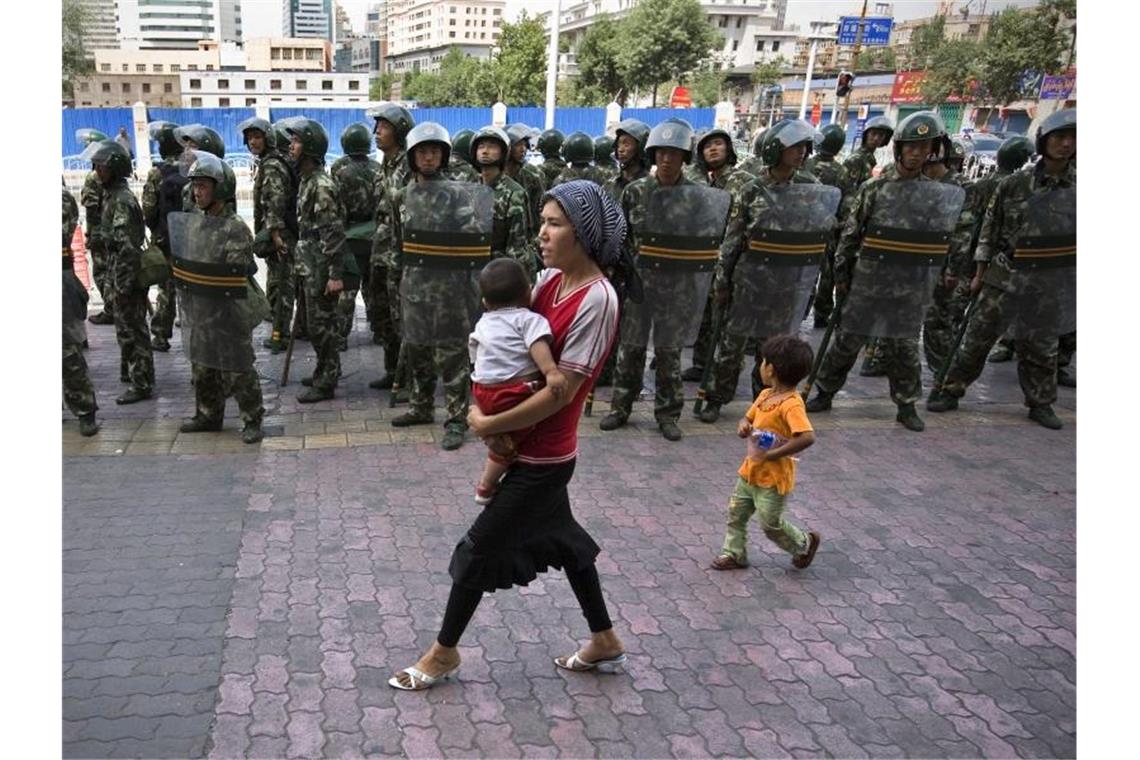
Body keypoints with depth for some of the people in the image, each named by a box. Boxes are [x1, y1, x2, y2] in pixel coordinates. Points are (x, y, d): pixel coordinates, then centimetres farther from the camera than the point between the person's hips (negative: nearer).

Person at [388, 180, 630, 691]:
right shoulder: (551, 278, 0)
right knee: (559, 536, 21)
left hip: (541, 457, -8)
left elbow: (562, 390, -24)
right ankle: (604, 642, 39)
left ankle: (443, 653, 27)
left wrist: (488, 424, -17)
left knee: (481, 546, 5)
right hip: (536, 450, 8)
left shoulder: (596, 299, -23)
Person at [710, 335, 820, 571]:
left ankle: (805, 543, 30)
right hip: (751, 470, 8)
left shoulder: (792, 404, -25)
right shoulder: (765, 395, 2)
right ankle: (734, 553, 30)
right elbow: (748, 418, 16)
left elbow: (807, 437, -36)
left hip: (773, 477, -8)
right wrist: (743, 426, -8)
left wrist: (774, 454, -30)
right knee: (736, 512, 14)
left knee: (771, 524, 6)